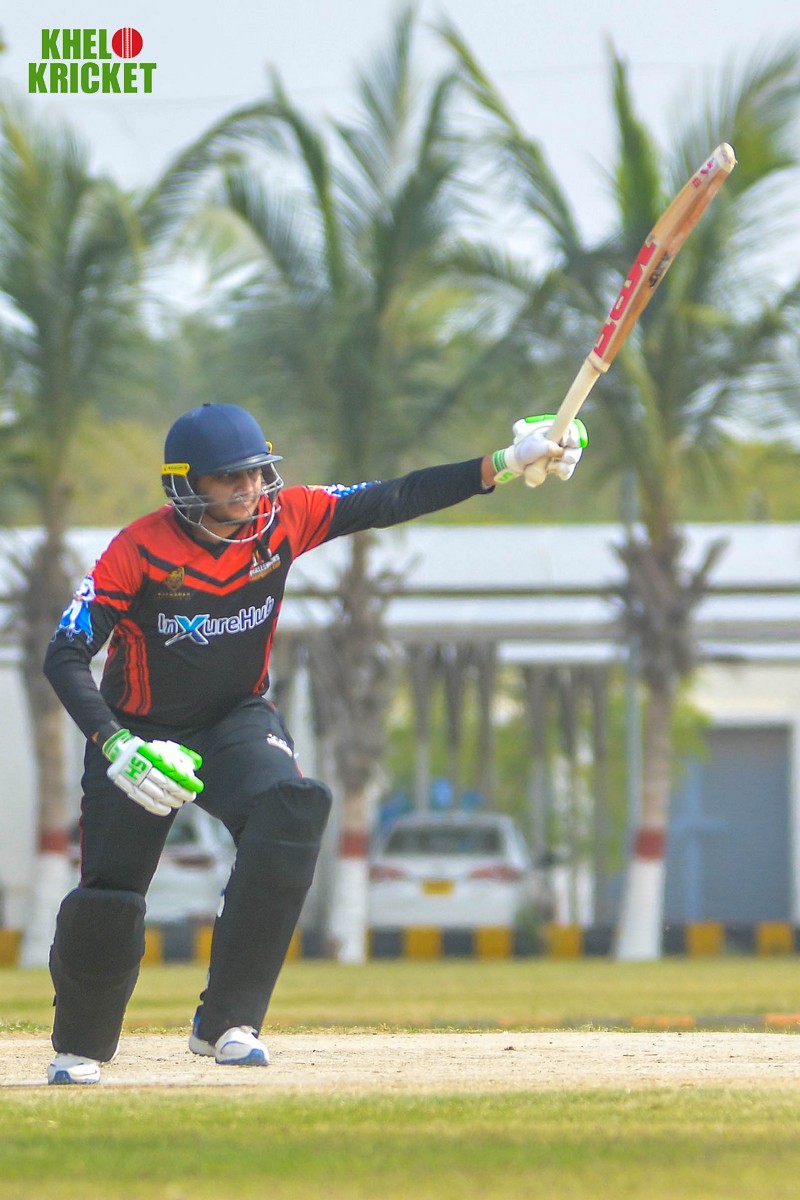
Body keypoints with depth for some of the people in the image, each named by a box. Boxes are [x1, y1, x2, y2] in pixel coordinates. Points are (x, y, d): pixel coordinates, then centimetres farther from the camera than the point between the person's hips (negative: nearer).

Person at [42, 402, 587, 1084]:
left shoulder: (282, 521, -12)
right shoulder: (139, 551, -21)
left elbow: (392, 502, -12)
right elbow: (65, 657, -20)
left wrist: (504, 466, -21)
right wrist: (115, 745, -34)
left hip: (236, 722, 2)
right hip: (139, 733, -2)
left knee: (291, 809, -29)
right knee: (108, 905, -5)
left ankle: (227, 1022, -23)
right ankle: (81, 1047, 29)